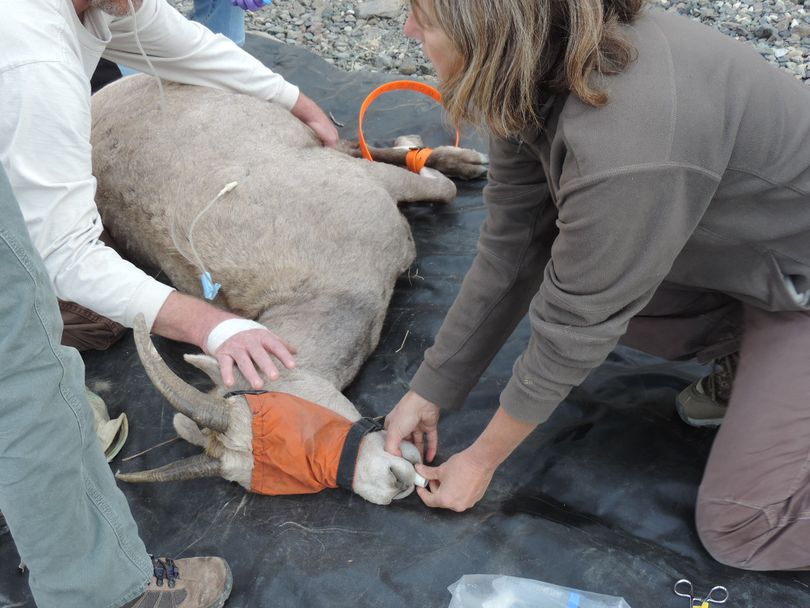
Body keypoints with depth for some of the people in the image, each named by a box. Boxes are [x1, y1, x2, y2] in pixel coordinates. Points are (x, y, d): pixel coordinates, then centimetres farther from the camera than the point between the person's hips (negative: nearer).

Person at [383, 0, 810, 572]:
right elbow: (509, 253, -6)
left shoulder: (622, 147, -39)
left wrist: (482, 459, -8)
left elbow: (574, 328, -25)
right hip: (746, 241, 8)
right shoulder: (541, 68, -13)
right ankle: (747, 348, 14)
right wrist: (427, 393, 0)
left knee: (737, 527, -8)